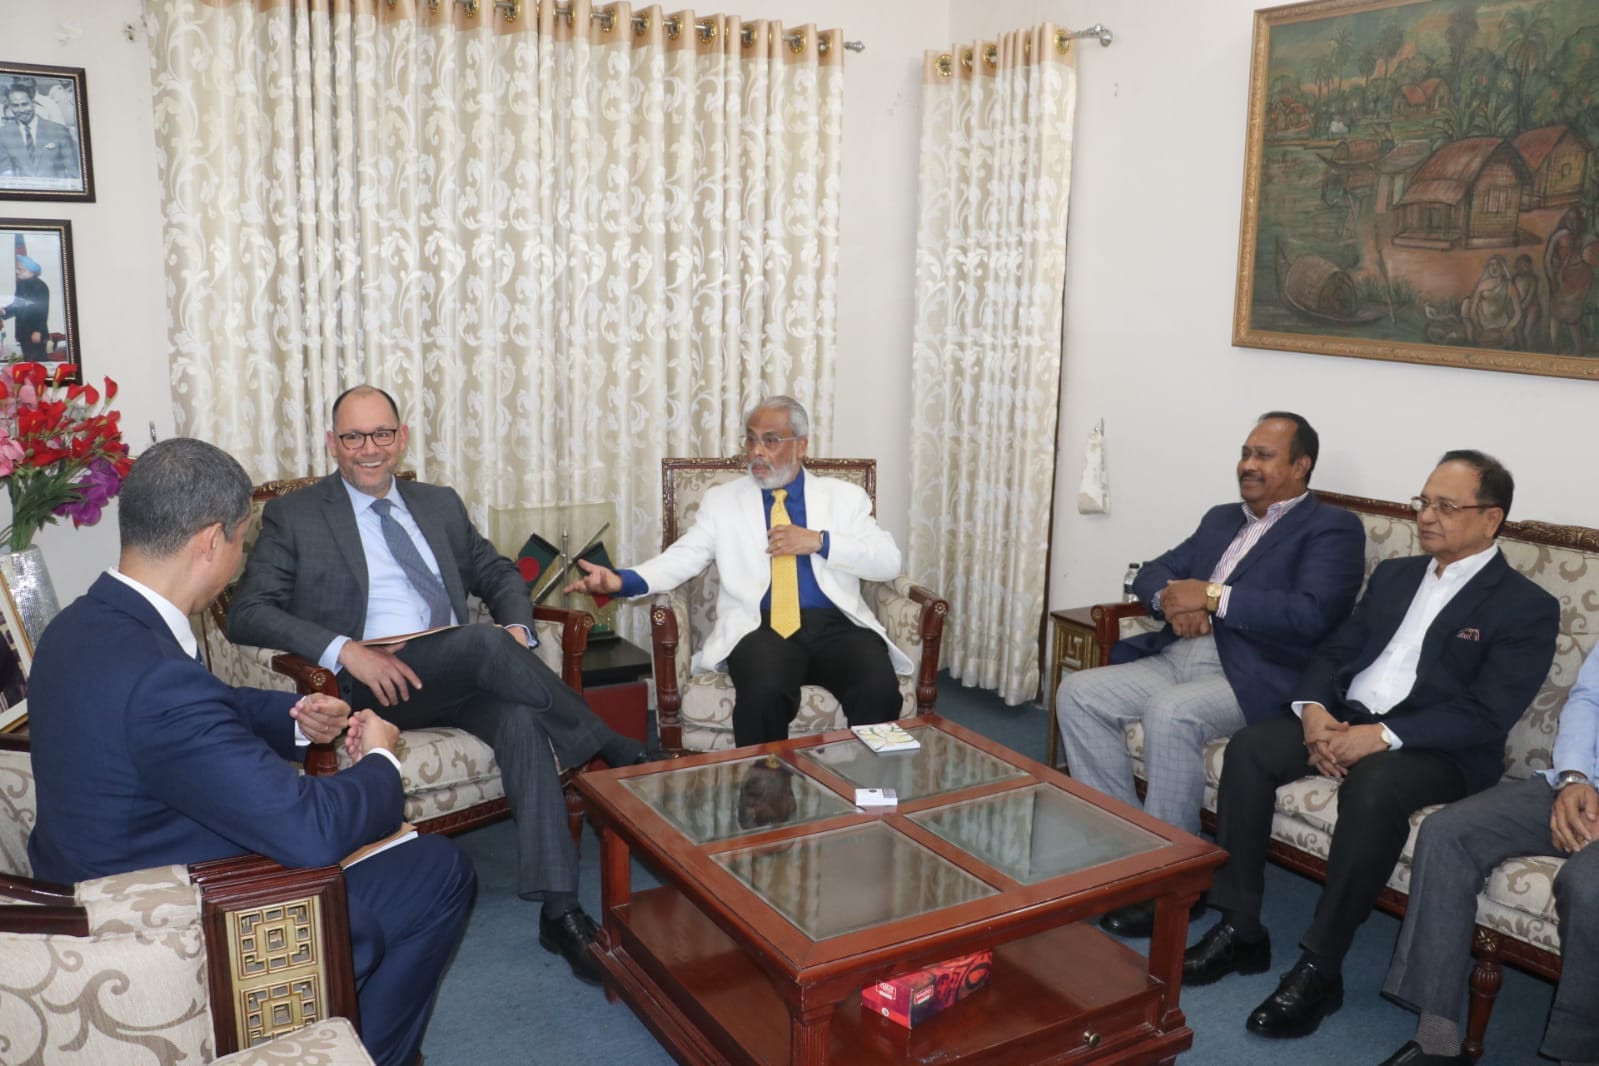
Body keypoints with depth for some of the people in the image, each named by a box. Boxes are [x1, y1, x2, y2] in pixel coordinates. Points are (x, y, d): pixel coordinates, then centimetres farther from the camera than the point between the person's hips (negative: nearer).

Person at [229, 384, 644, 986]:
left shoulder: (440, 505, 21)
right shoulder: (294, 517, 7)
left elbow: (498, 574, 25)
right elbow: (247, 614, -3)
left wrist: (517, 628, 0)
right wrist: (343, 650, -19)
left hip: (463, 680, 4)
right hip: (368, 685, -4)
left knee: (521, 721, -30)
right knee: (483, 642, -33)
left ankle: (559, 911, -27)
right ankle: (615, 752, -18)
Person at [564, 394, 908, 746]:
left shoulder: (844, 496, 16)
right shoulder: (722, 500, 16)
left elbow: (889, 561, 6)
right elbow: (681, 558, 3)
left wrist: (819, 541, -6)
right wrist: (621, 580, -16)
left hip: (836, 624, 1)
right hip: (761, 627, 0)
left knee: (879, 690, -29)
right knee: (763, 693, -33)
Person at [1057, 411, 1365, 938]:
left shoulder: (1332, 528, 0)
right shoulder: (1221, 518, 23)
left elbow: (1312, 615, -17)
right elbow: (1152, 573, 20)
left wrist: (1213, 596, -16)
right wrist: (1171, 598, -5)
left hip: (1252, 677, -7)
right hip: (1178, 658, 8)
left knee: (1170, 713, -35)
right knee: (1077, 692, -11)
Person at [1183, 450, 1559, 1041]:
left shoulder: (1527, 607, -3)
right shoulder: (1394, 573, 16)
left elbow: (1487, 716, -14)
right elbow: (1334, 651, 12)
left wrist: (1383, 736, -25)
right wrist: (1314, 710, -10)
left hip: (1439, 748, -6)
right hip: (1345, 718, 6)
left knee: (1373, 786, -37)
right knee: (1248, 747, -19)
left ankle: (1319, 965, -24)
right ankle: (1240, 928, -13)